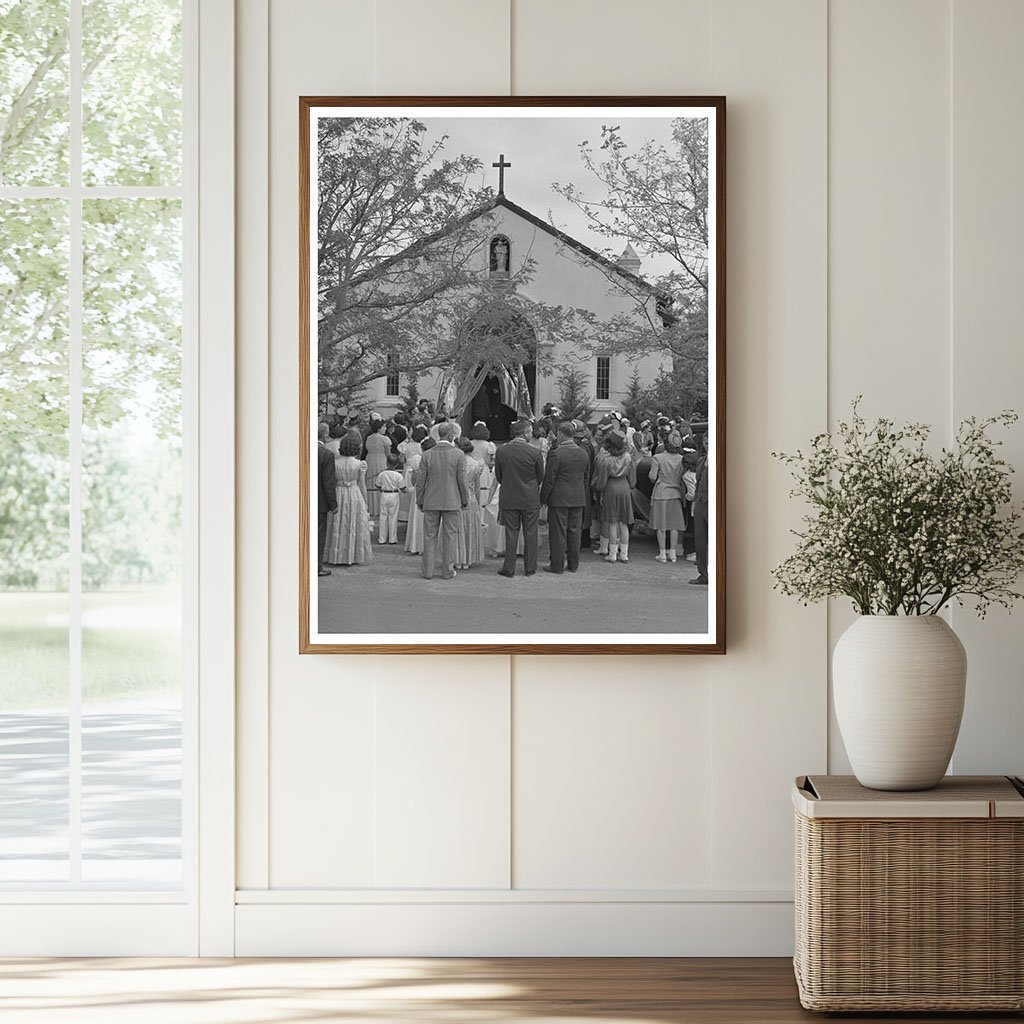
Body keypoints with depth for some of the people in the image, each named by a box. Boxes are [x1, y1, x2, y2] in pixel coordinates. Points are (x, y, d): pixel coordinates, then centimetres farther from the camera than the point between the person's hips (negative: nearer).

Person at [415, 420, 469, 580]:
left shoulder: (427, 455, -4)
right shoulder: (458, 455, -9)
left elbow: (420, 480, -1)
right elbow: (462, 481, -7)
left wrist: (419, 501, 10)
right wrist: (465, 500, 6)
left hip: (431, 502, 2)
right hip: (452, 502, -2)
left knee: (429, 537, 9)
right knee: (450, 536, 7)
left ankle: (428, 571, 11)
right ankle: (447, 571, 10)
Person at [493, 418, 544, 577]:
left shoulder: (501, 451, -6)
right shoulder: (534, 452, -12)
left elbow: (498, 476, 3)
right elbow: (540, 477, 0)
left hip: (509, 498, 2)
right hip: (530, 499, -2)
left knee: (511, 534, 7)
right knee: (530, 534, 9)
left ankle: (509, 568, 9)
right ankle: (530, 568, 15)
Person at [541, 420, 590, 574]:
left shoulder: (556, 454, -15)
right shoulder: (583, 454, 5)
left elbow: (549, 480, -13)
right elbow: (586, 478, 12)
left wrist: (543, 498, -3)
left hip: (559, 499, -6)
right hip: (578, 499, 6)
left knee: (558, 533, 0)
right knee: (575, 531, 12)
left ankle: (557, 565, 4)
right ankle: (573, 564, 18)